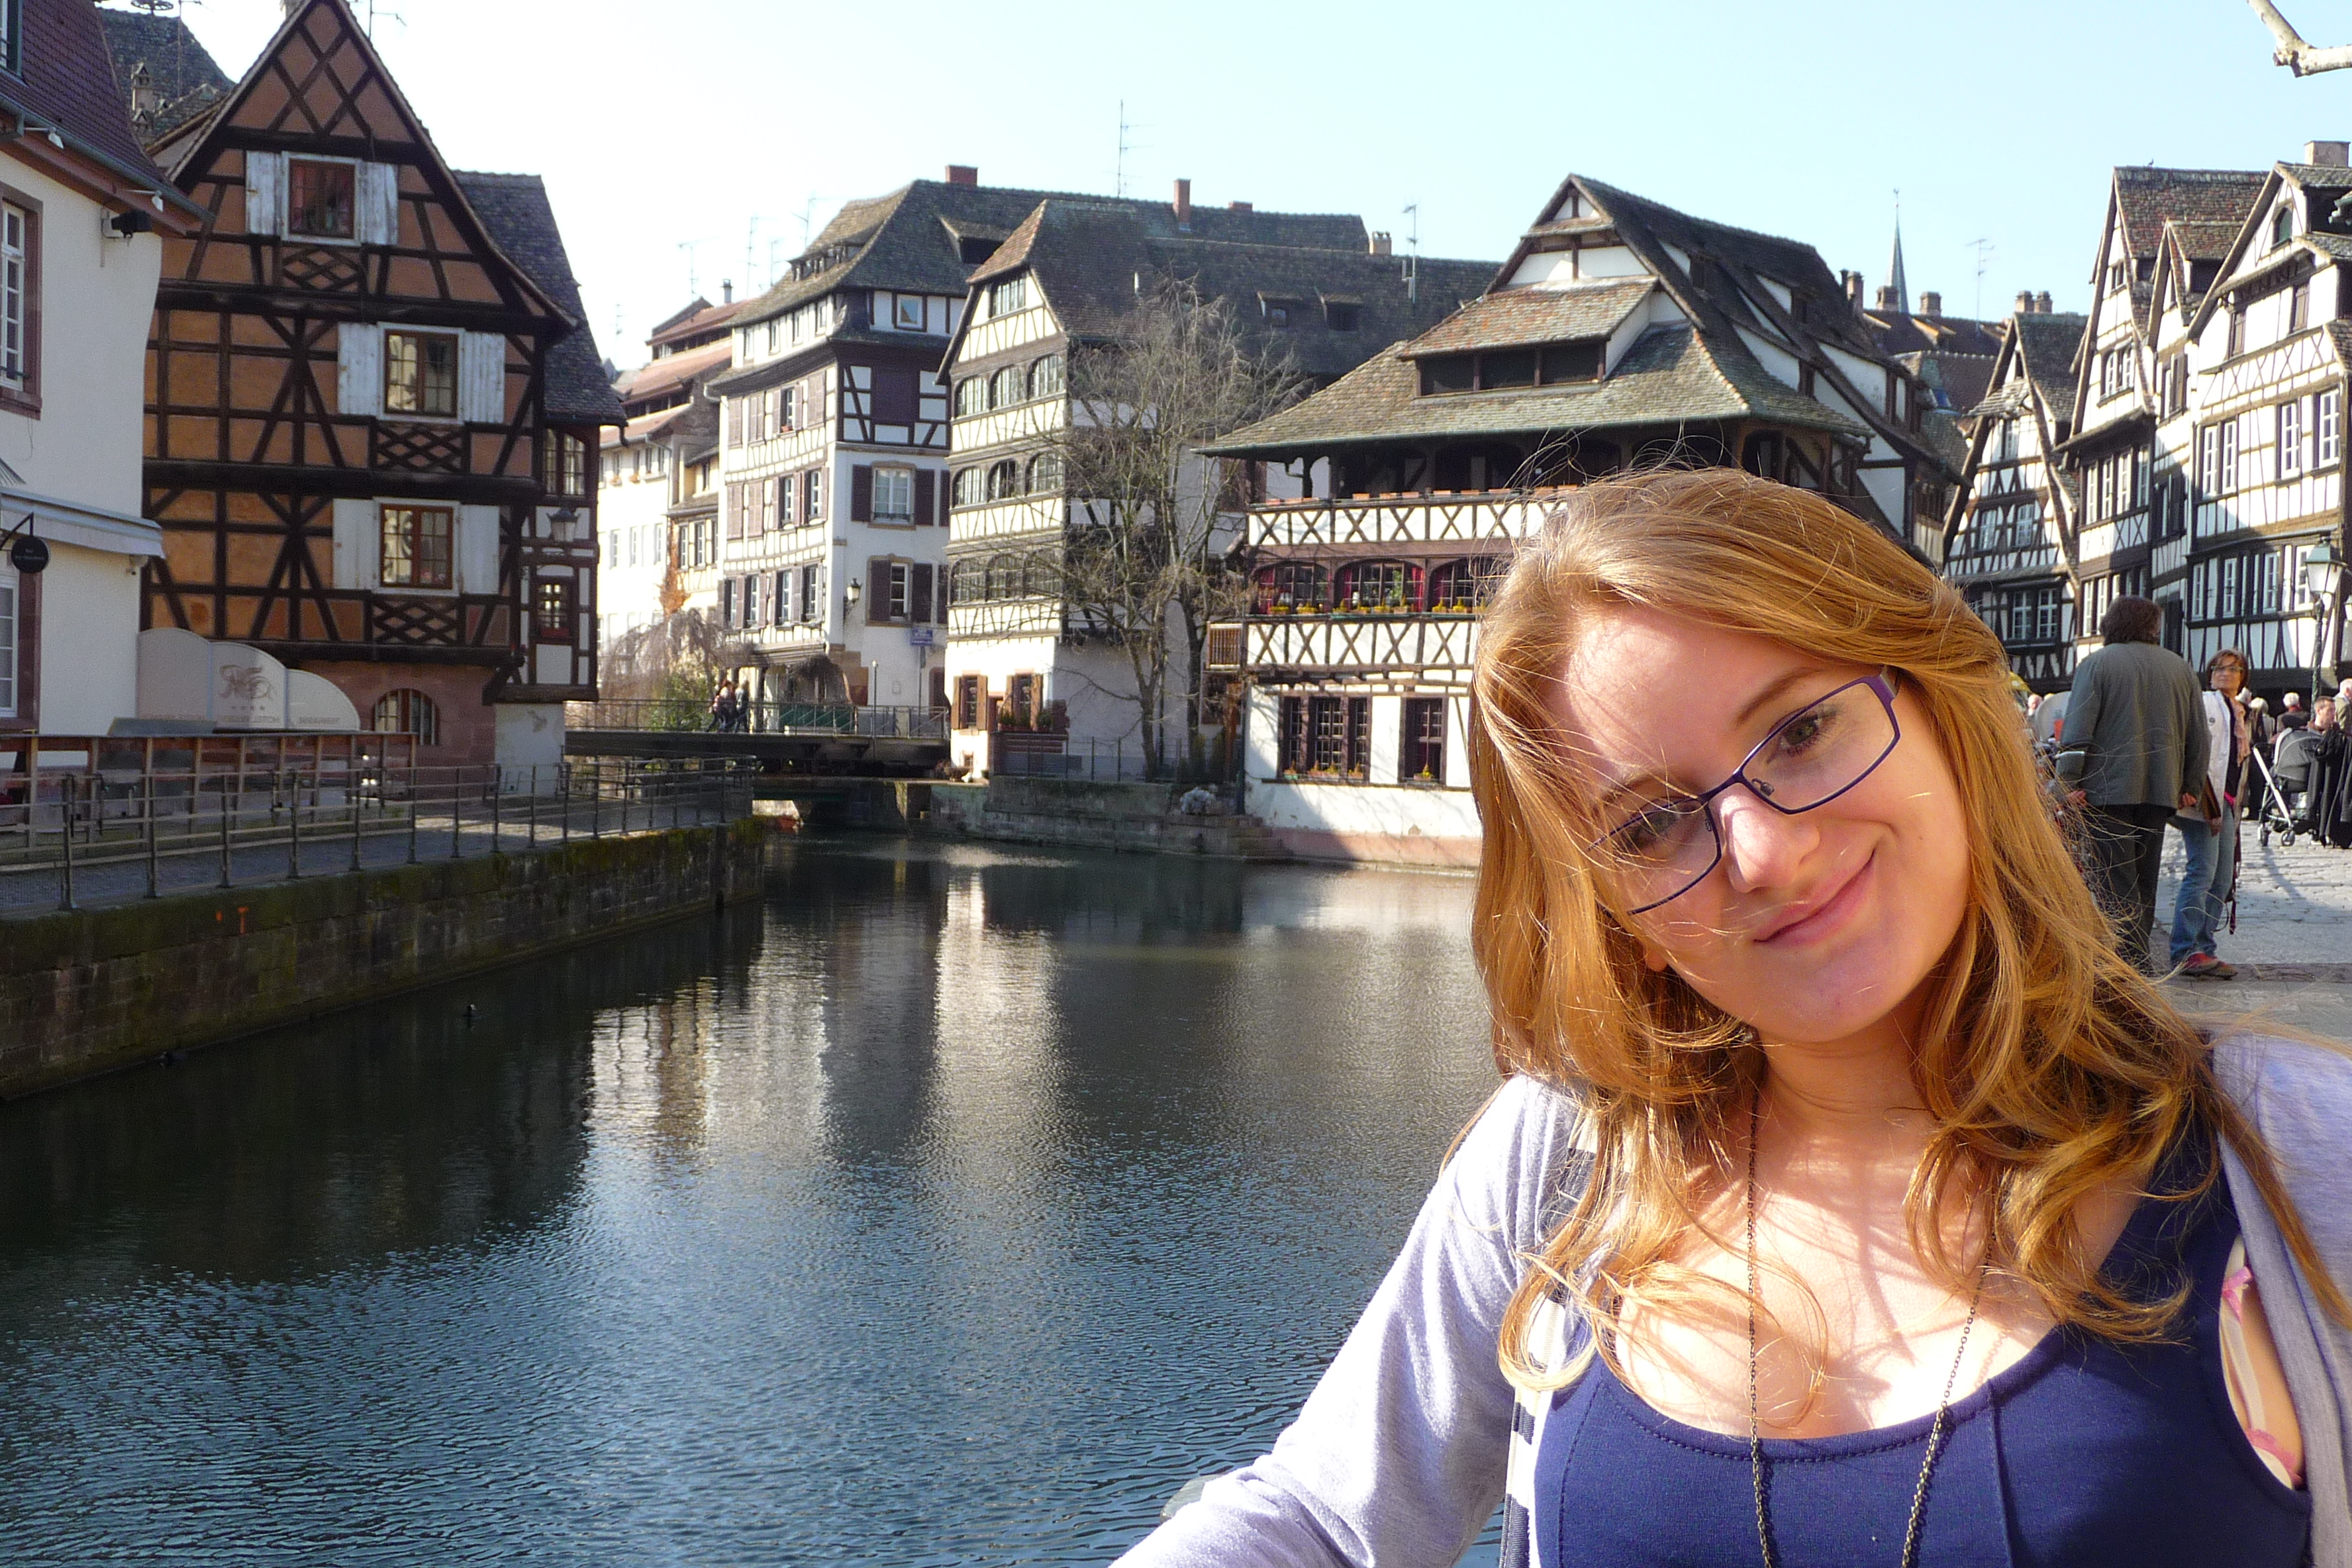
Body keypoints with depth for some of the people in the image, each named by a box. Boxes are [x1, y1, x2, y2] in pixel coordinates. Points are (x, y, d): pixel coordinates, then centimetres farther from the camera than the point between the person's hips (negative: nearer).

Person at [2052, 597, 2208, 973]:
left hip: (2107, 788, -5)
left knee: (2115, 882, -6)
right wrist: (2192, 786, 20)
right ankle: (2139, 956, 18)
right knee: (2145, 880, 14)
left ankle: (2130, 960, -16)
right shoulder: (2179, 667, 12)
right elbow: (2198, 734, 14)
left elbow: (2078, 730, -11)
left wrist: (2069, 782, -9)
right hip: (2160, 791, 5)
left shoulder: (2096, 664, -2)